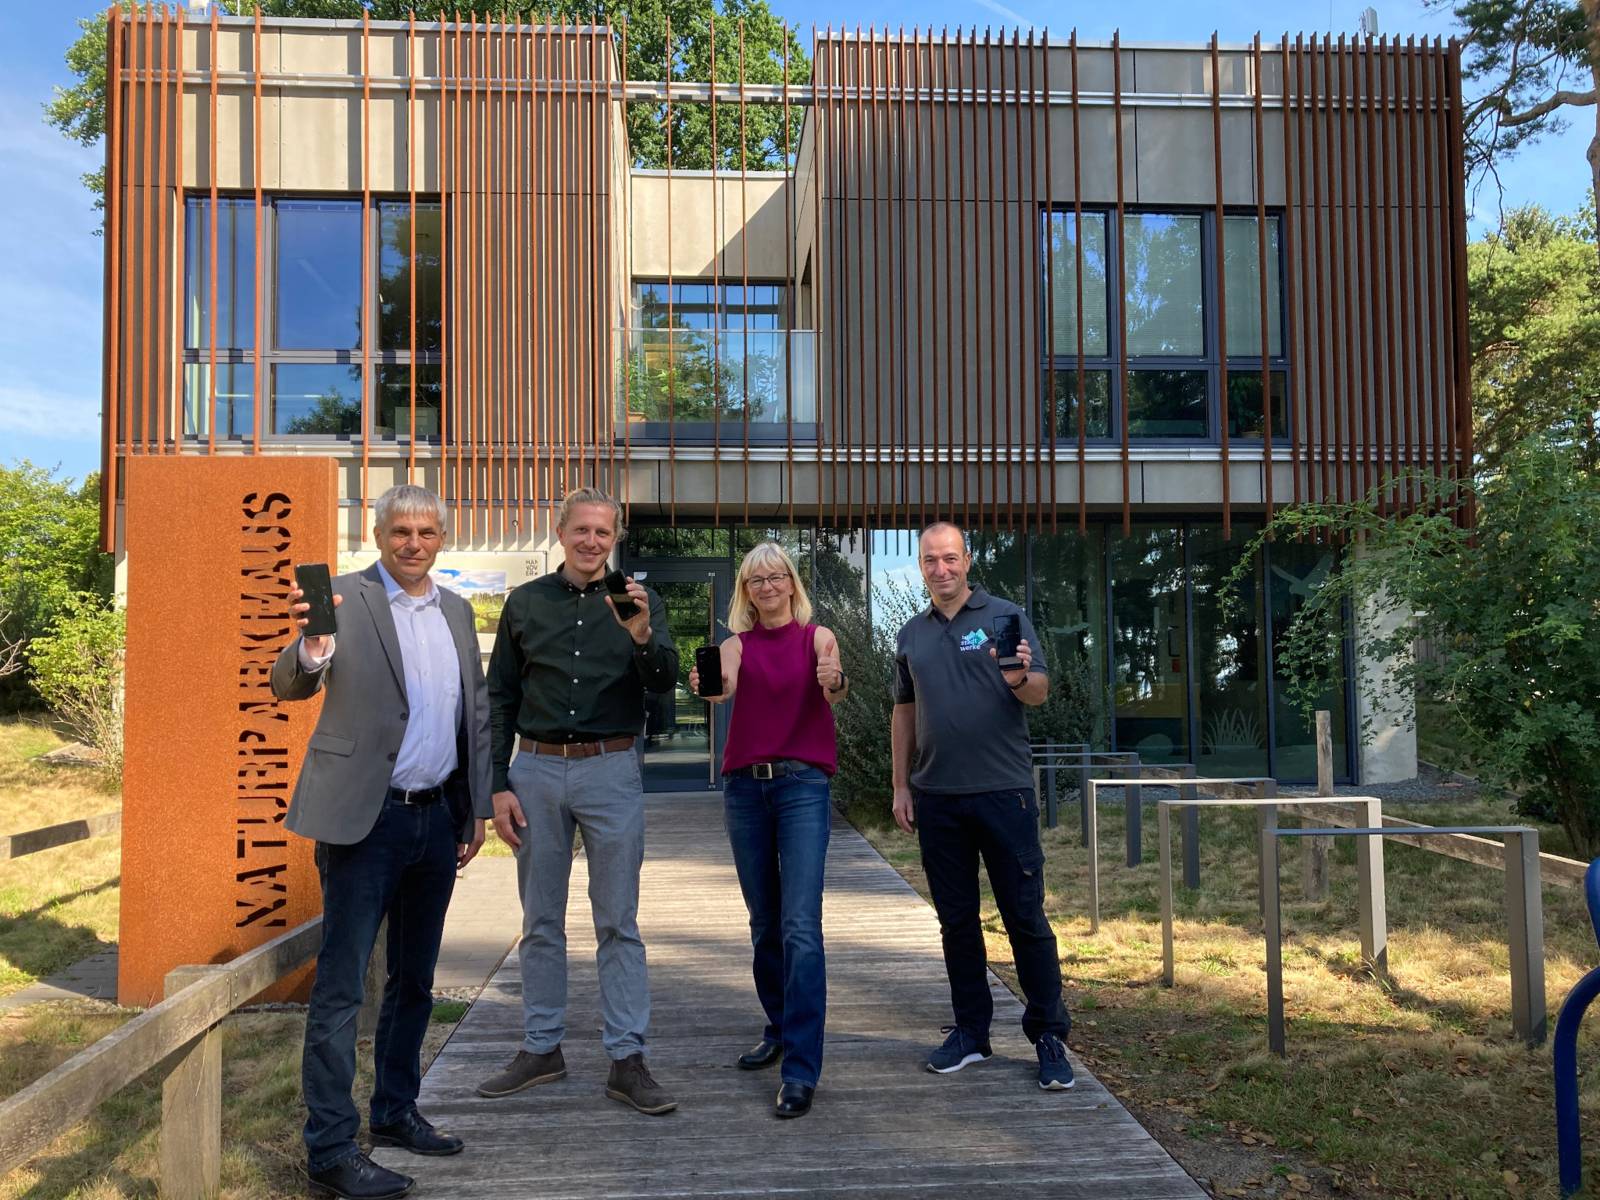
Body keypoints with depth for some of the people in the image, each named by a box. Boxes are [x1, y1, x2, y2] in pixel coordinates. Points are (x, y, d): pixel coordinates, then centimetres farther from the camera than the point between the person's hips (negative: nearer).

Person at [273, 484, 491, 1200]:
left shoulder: (457, 611, 11)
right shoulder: (345, 599, -7)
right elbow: (288, 686, -16)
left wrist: (477, 807, 13)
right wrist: (311, 649, -39)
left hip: (438, 818, 7)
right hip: (366, 817, -6)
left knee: (414, 979, 17)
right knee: (341, 985, -2)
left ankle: (395, 1112, 31)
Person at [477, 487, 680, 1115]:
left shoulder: (640, 602, 4)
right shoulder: (525, 603, 7)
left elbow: (664, 682, -8)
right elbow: (499, 698, 8)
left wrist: (640, 634, -28)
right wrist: (498, 785, 1)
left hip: (610, 770, -2)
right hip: (536, 770, 2)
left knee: (618, 922, 2)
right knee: (540, 921, 11)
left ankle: (627, 1060, 8)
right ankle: (541, 1049, 23)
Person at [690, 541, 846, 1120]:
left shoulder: (817, 637, 3)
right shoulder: (738, 643, 9)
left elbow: (833, 688, -16)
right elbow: (725, 686, -12)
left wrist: (834, 681, -40)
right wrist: (708, 686, -35)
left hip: (802, 784, -3)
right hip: (745, 785, 4)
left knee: (800, 925, -11)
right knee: (764, 922, 13)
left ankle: (801, 1069, -10)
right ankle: (780, 1027, 31)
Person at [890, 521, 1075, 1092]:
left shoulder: (1005, 617, -1)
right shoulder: (912, 635, 11)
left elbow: (1040, 693, -7)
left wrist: (1019, 678, -29)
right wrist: (901, 786, 10)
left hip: (1003, 791, -4)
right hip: (937, 798, 4)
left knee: (1026, 917, 0)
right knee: (956, 919, 11)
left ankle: (1049, 1035, 10)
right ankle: (970, 1031, 22)